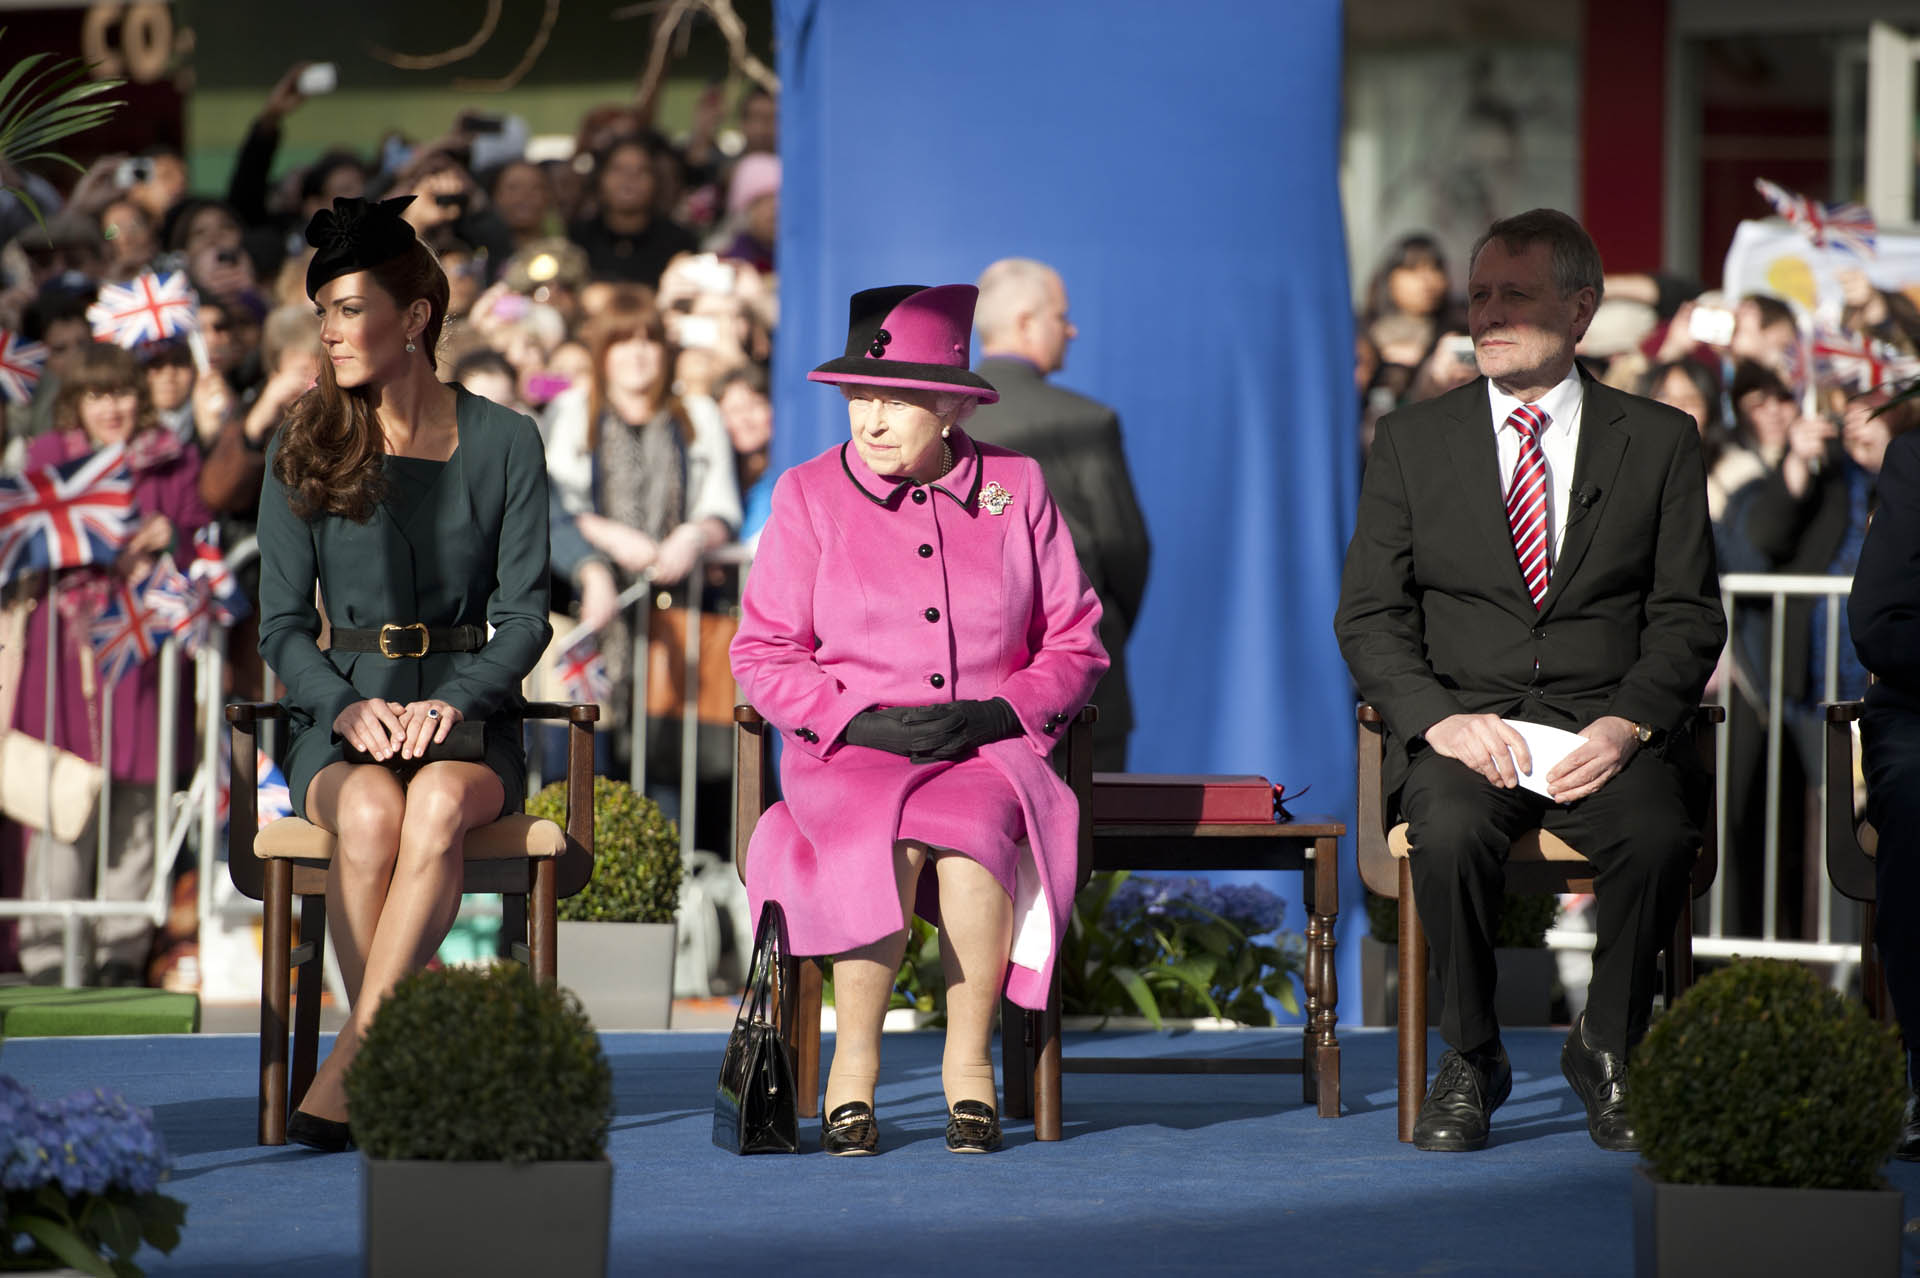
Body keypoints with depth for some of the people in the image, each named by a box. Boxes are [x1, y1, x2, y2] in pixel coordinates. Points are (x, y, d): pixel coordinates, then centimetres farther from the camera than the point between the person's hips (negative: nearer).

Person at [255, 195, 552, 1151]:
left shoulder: (503, 442, 6)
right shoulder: (302, 448, 8)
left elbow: (525, 614, 3)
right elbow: (282, 622, 6)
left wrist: (452, 704, -16)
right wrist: (347, 709, -14)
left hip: (468, 714, 0)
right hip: (339, 719, 1)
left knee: (439, 803, -36)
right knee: (371, 812, -36)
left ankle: (348, 1069, -37)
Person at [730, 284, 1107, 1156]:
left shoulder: (1015, 488, 8)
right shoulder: (809, 496, 6)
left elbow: (1073, 643, 11)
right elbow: (763, 653, 5)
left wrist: (1002, 712, -8)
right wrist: (861, 720, -10)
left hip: (988, 752, 0)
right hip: (851, 754, 0)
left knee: (969, 825, -35)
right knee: (886, 833, -35)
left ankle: (969, 1065, -23)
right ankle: (853, 1068, -25)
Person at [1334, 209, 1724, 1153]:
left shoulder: (1659, 442, 8)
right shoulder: (1413, 441, 9)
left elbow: (1688, 618, 5)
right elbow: (1368, 616, 5)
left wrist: (1626, 724, -14)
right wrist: (1442, 719, -14)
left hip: (1607, 727, 0)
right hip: (1462, 723, 0)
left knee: (1658, 836, -32)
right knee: (1449, 834, -34)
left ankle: (1608, 1051, -6)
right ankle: (1469, 1063, -10)